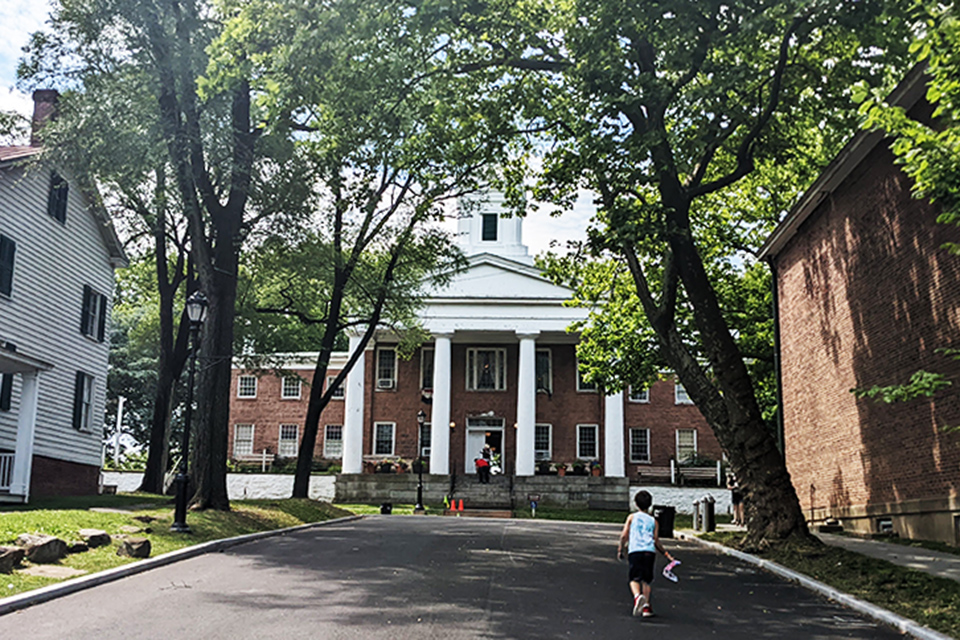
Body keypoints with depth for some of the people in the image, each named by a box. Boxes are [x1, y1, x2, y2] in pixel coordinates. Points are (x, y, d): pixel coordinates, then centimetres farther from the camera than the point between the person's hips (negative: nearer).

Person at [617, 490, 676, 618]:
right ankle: (646, 606, 1)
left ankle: (637, 596, -31)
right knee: (646, 580, 12)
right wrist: (667, 554, 20)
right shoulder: (654, 521, 16)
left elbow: (624, 536, 4)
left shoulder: (631, 517, 13)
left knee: (634, 579, -1)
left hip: (634, 551, -1)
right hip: (649, 551, 2)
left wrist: (620, 550, 15)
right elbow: (656, 541, 10)